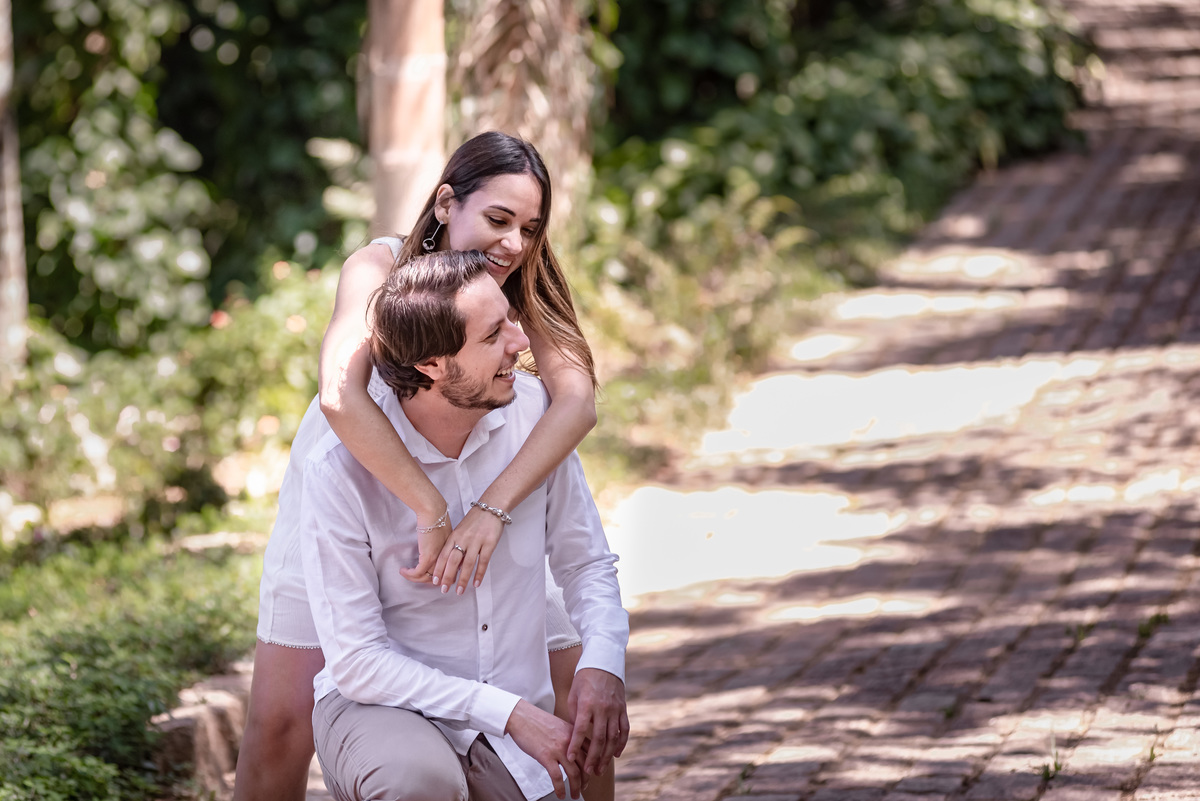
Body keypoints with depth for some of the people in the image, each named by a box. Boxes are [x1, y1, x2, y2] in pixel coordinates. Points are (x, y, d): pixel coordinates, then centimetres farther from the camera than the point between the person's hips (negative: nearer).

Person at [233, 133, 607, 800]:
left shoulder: (525, 286, -16)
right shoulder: (380, 267, -25)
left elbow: (578, 400, -33)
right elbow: (339, 395, -43)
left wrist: (492, 508, -46)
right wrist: (431, 510, -48)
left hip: (477, 502, 3)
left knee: (579, 696, -2)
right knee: (281, 726, -9)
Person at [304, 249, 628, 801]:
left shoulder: (532, 409, -6)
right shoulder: (341, 469, -19)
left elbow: (584, 561, 6)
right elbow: (356, 661, -17)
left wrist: (603, 663, -15)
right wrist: (510, 713, -23)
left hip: (517, 713, 5)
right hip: (376, 704, -5)